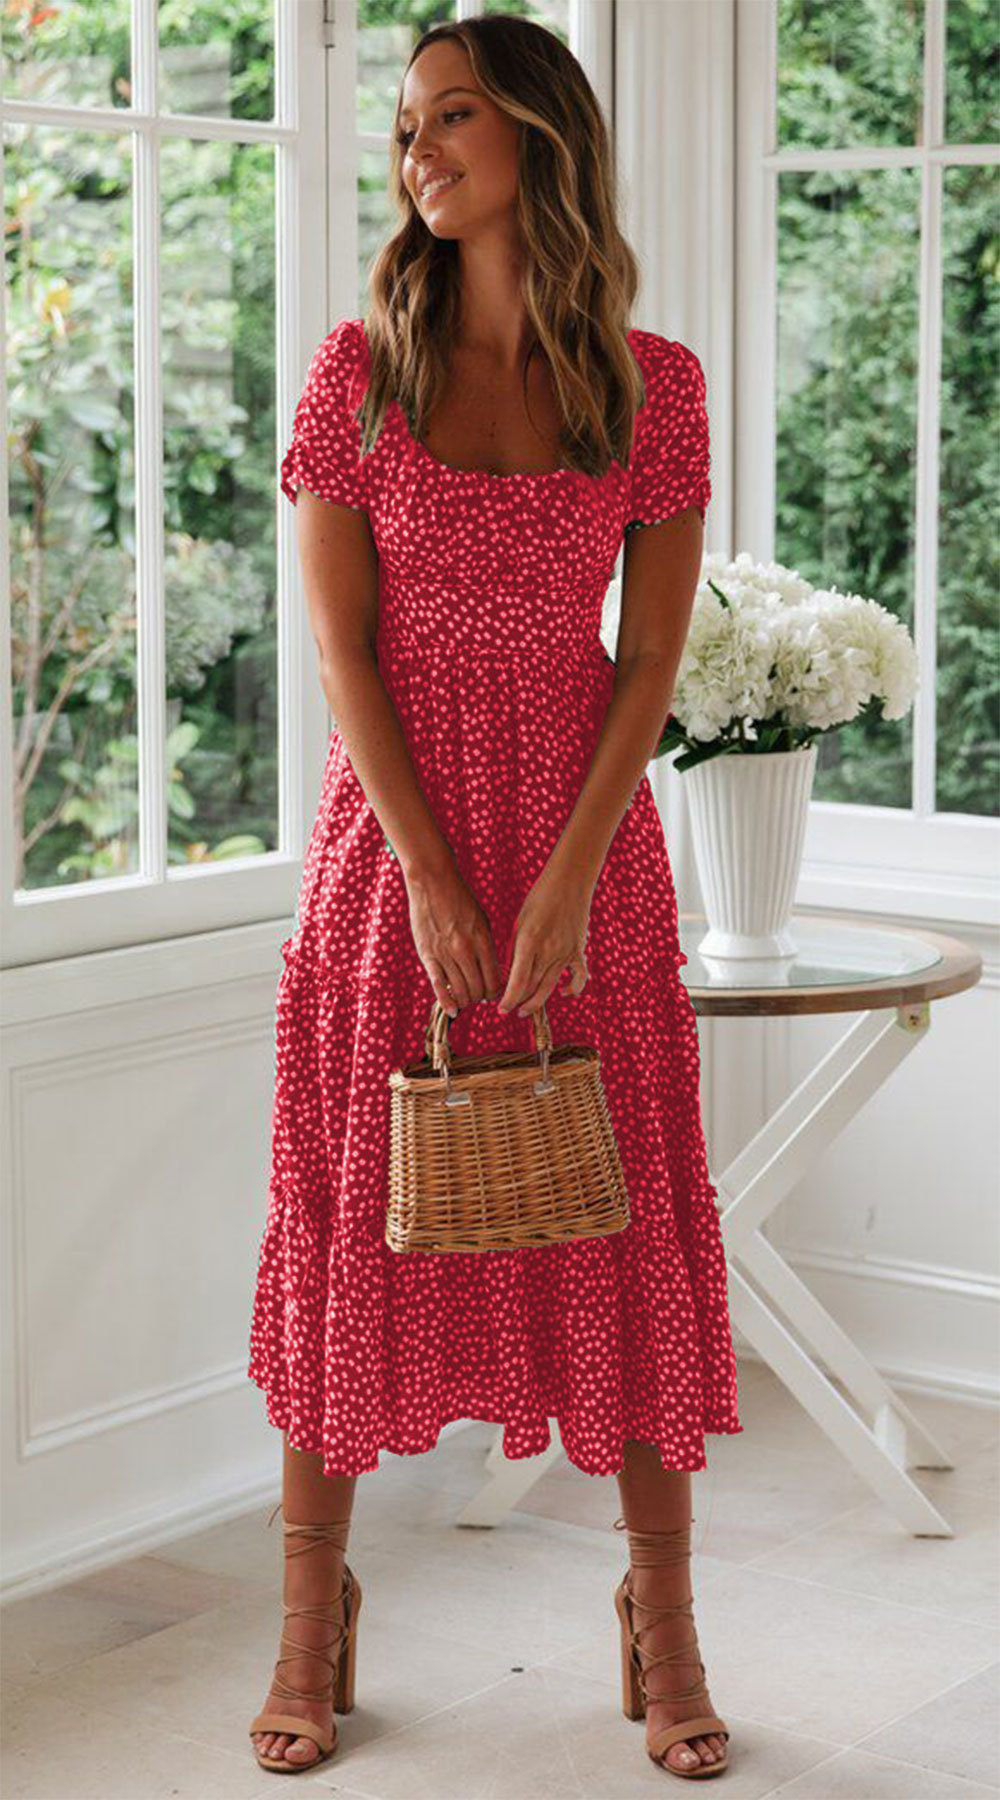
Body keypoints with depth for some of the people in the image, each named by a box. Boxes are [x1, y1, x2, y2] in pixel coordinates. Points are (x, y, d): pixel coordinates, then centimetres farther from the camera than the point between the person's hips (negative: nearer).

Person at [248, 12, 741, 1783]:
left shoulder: (653, 385, 0)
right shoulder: (359, 371, 0)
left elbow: (650, 659, -2)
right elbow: (342, 646, -4)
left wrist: (568, 879, -13)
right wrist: (432, 879, -13)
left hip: (582, 826, 0)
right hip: (389, 827, 0)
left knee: (621, 1223, 4)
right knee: (353, 1211, 5)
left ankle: (662, 1613, 17)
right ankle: (314, 1608, 18)